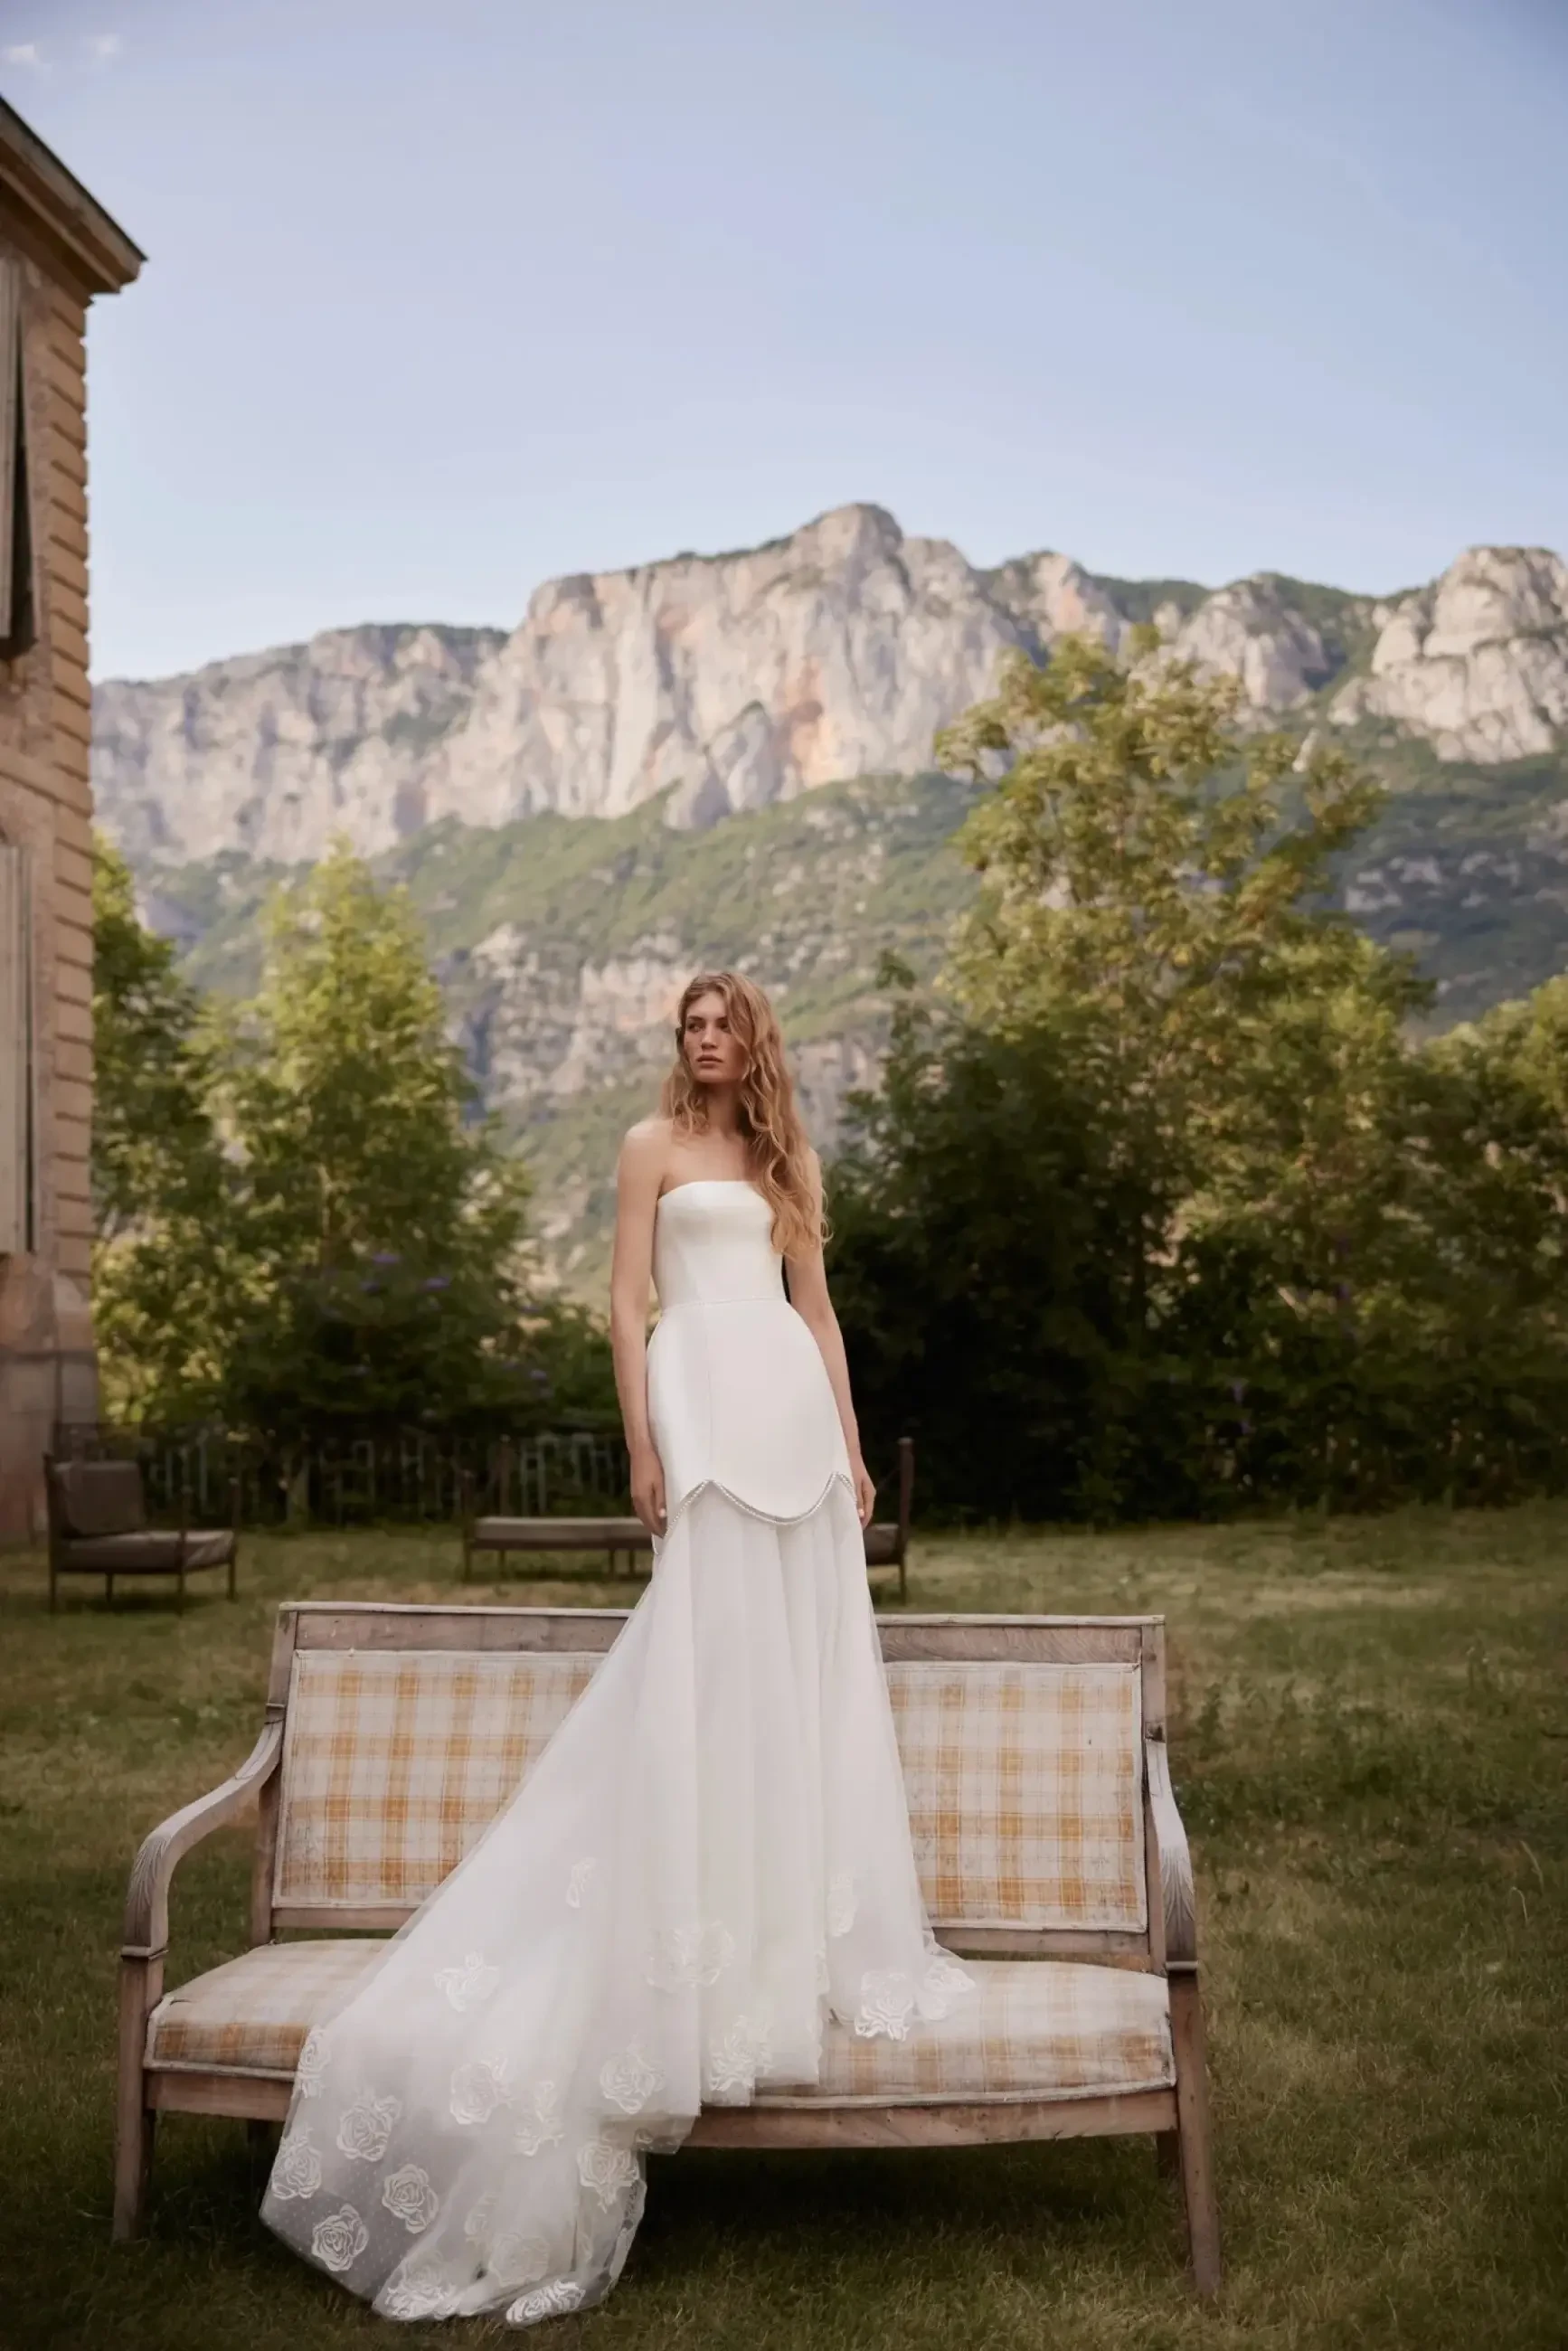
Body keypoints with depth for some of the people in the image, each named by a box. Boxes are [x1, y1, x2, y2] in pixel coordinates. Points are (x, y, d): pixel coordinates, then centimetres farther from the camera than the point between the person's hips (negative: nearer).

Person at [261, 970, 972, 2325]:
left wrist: (851, 1445, 10)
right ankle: (716, 1947, 3)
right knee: (712, 1657, -6)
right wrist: (644, 1451, -11)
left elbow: (818, 1309, 16)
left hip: (794, 1403, 5)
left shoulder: (790, 1160, 17)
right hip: (708, 1397, -5)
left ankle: (811, 1930, 19)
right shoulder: (656, 1147, 4)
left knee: (811, 1659, 6)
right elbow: (627, 1304, -2)